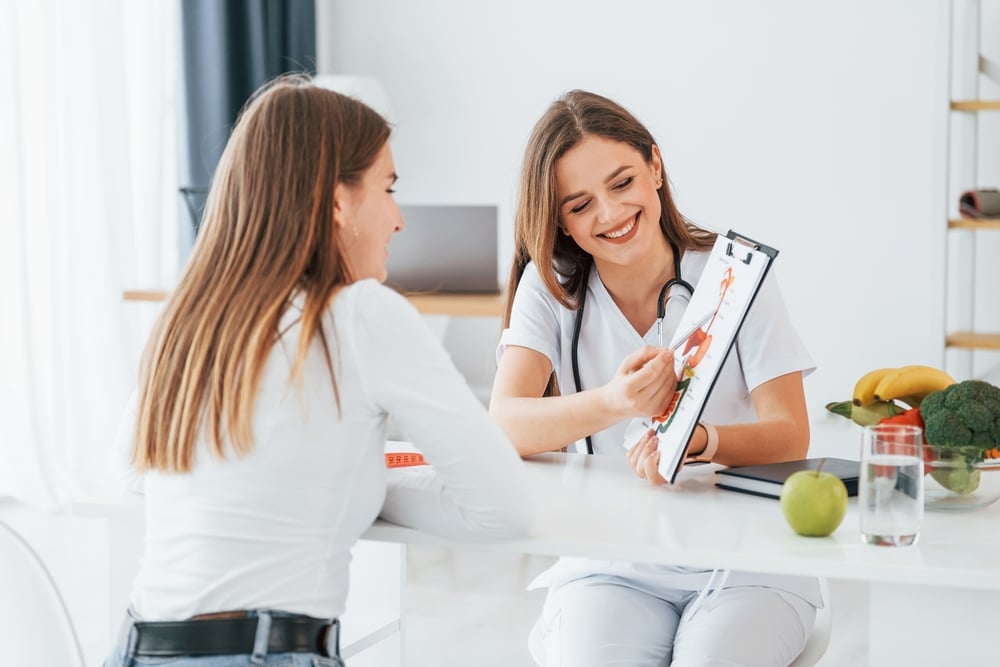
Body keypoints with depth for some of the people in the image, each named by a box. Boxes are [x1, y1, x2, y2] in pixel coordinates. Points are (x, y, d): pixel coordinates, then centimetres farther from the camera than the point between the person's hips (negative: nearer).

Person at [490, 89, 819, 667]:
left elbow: (790, 436, -9)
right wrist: (614, 404, -34)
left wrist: (699, 439, -31)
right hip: (613, 566, 1)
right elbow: (504, 426, -15)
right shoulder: (550, 285, 1)